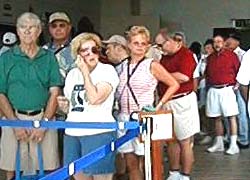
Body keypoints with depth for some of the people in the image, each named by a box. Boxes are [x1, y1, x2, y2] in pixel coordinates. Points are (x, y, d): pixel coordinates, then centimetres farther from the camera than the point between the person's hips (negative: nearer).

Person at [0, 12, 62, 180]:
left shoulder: (49, 57, 10)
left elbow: (54, 92, 4)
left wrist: (44, 123, -8)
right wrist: (15, 123, -8)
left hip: (44, 118, 0)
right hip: (14, 118, 0)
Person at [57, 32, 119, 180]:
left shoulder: (107, 70, -4)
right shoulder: (72, 74, 14)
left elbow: (95, 99, -18)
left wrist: (85, 72, -10)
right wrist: (65, 106, 4)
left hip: (99, 133, -6)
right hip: (72, 134, 6)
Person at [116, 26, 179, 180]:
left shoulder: (152, 65, -3)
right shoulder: (123, 65, 10)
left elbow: (174, 85, -2)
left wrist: (159, 105, -6)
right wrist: (117, 106, 8)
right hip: (124, 118, 5)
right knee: (131, 163, 9)